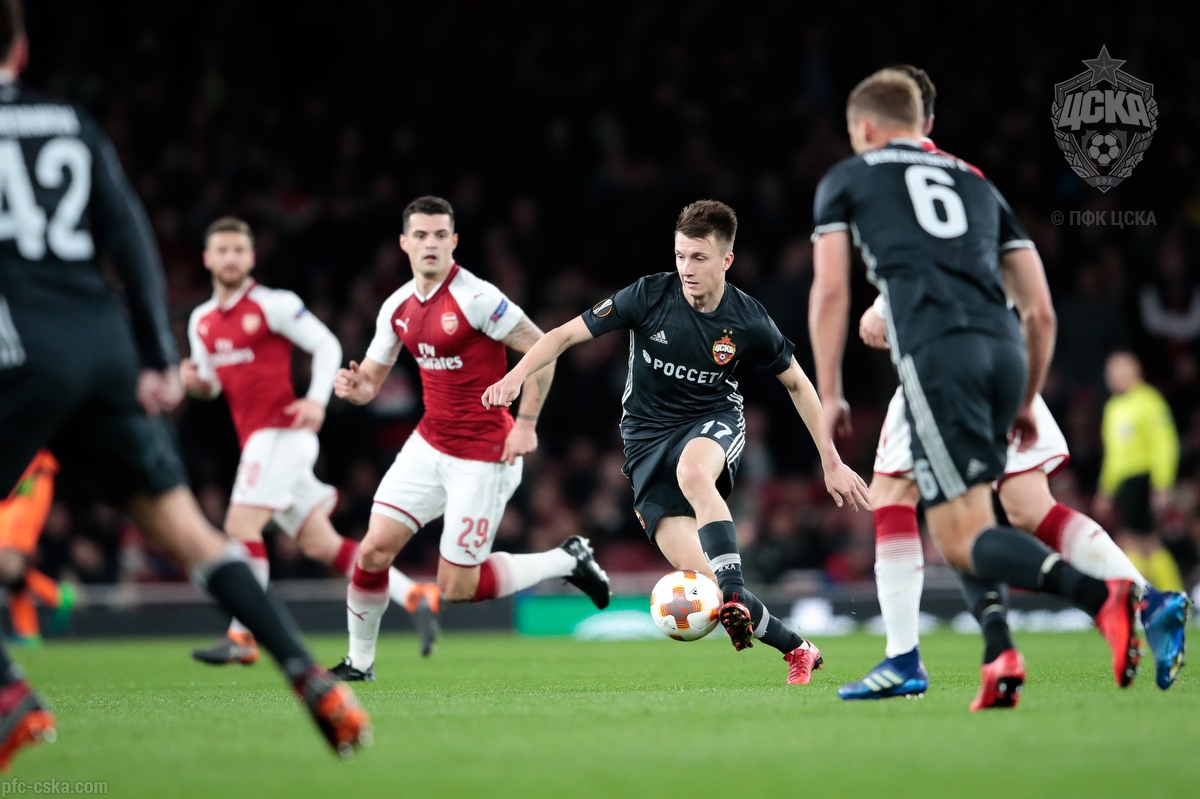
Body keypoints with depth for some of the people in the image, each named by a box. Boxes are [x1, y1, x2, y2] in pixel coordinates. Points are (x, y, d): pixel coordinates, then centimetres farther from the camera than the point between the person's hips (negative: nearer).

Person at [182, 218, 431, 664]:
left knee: (241, 526, -16)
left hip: (282, 432, -7)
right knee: (320, 544, 7)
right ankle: (415, 597, 13)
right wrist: (194, 381, -1)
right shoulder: (201, 321, 14)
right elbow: (211, 386, 22)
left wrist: (316, 400, -18)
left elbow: (327, 346, -5)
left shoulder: (274, 305, -7)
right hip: (255, 440, 7)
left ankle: (242, 636, -13)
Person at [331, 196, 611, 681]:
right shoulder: (397, 307, 3)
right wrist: (354, 386, -13)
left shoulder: (477, 298, -19)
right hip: (428, 445, 6)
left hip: (482, 458, -6)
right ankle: (359, 663, 15)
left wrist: (526, 423, -17)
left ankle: (566, 562, 15)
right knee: (373, 550, -3)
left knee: (457, 588, -5)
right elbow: (371, 380, 12)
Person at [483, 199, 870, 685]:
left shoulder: (748, 321, -11)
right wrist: (516, 375, -26)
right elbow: (567, 335, -9)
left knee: (693, 471, -41)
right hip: (648, 438, 1)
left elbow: (797, 384, 5)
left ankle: (735, 598, -41)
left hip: (713, 422, -1)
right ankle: (795, 649, 2)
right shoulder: (649, 296, -13)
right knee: (698, 575, -15)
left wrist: (831, 461, 4)